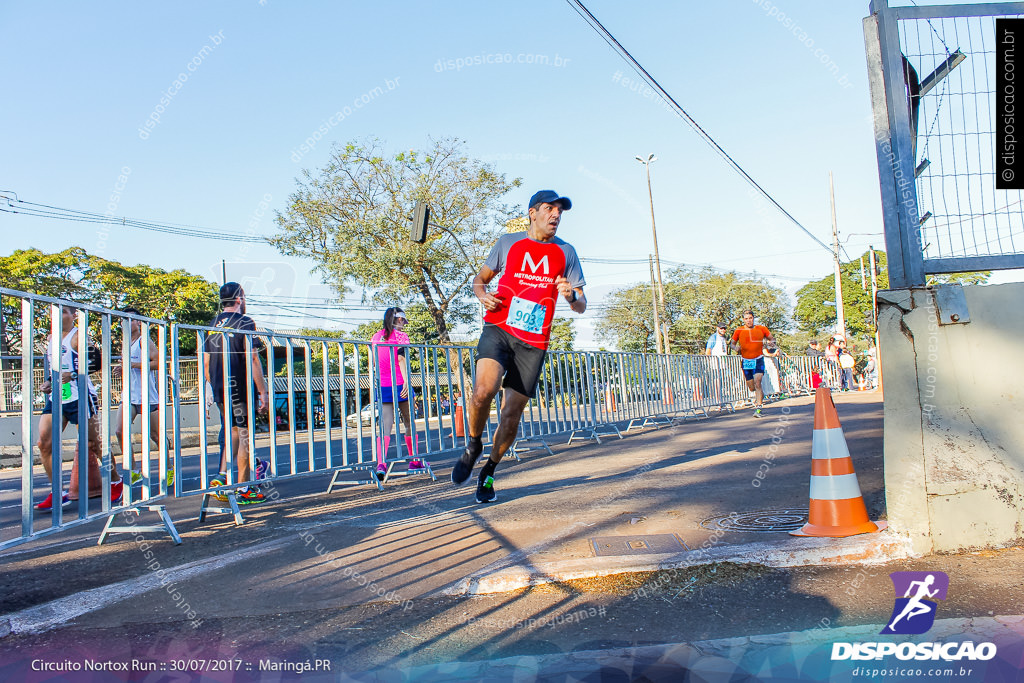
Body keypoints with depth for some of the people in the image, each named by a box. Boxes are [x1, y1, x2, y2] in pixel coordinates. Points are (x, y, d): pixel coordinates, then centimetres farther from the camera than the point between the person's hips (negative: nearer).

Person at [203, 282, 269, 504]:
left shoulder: (212, 326, 11)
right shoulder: (245, 323, -9)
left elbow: (207, 363, 14)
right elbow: (252, 360, -15)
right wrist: (263, 391, -13)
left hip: (221, 391, 6)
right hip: (241, 389, -6)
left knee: (233, 433, 19)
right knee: (245, 436, 1)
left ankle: (222, 476, 6)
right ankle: (244, 489, 6)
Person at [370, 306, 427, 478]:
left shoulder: (376, 337, 14)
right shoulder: (400, 335, -2)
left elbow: (374, 361, 19)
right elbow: (401, 358, -15)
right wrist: (406, 381, -23)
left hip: (382, 386, 4)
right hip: (399, 384, -4)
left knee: (385, 425, -3)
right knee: (409, 423, 10)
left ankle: (380, 463, -21)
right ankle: (414, 461, 19)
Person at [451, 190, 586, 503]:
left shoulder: (566, 252, 9)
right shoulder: (507, 242, 8)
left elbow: (581, 306, 9)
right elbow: (481, 278, 18)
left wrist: (572, 296, -15)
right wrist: (482, 295, -6)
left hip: (533, 342, 1)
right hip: (498, 329, -1)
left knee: (511, 415, 1)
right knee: (483, 390, -27)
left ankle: (488, 472, 25)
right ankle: (473, 445, 2)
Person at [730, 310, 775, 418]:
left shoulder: (761, 329, 1)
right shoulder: (739, 331, 0)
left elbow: (772, 339, 13)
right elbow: (733, 344, 10)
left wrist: (770, 342, -10)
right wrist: (736, 348, -13)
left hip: (758, 360, -2)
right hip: (746, 361, 2)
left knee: (757, 383, -18)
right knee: (751, 387, 8)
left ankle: (758, 409, -17)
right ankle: (761, 395, 44)